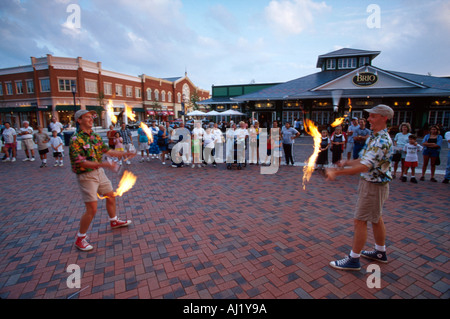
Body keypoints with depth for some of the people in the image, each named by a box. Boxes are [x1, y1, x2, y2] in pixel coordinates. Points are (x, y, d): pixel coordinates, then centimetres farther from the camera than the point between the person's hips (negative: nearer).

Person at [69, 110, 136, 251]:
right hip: (86, 176, -8)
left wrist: (125, 154, 0)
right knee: (92, 209, -6)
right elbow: (81, 162, -26)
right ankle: (80, 239, 14)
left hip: (99, 172, 8)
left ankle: (114, 221, 44)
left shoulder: (95, 136, 6)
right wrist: (102, 164, -39)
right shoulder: (76, 140, -18)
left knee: (111, 196, 20)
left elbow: (108, 151, 9)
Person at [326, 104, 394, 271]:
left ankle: (353, 259, 9)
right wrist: (347, 162, 3)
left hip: (374, 185, -10)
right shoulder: (375, 137, 9)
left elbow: (364, 167, -34)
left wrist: (336, 172, -35)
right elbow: (365, 160, 16)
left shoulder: (382, 141, -25)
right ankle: (380, 252, 37)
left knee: (360, 221, -3)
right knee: (376, 218, 20)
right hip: (371, 183, 10)